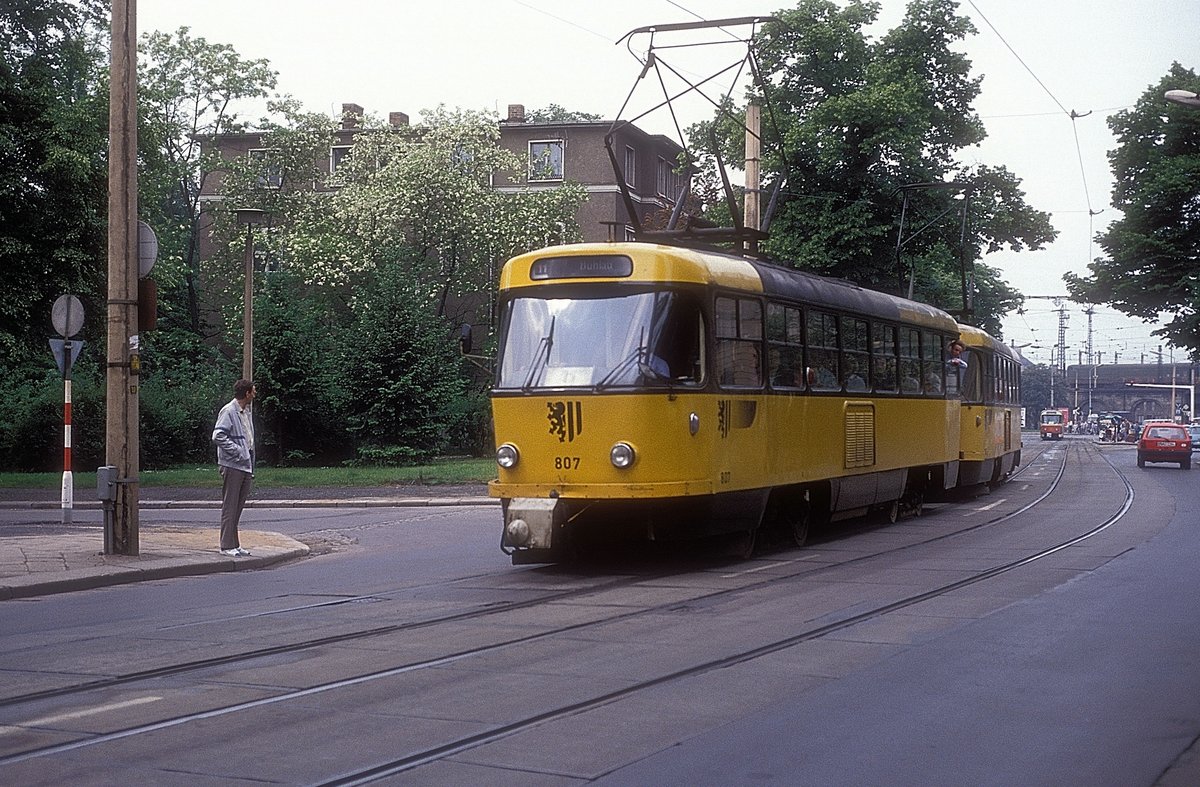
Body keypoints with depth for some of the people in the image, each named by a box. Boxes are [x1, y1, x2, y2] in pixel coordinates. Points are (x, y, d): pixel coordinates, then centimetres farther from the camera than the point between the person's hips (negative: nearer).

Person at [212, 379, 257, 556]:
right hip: (232, 466, -9)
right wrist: (237, 451, -19)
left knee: (239, 506, 12)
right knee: (230, 506, -5)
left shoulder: (247, 412, 18)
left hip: (245, 466, 9)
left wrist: (252, 468, 17)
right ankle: (227, 545, -1)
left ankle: (234, 544, 18)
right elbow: (218, 436, -19)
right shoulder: (228, 411, -10)